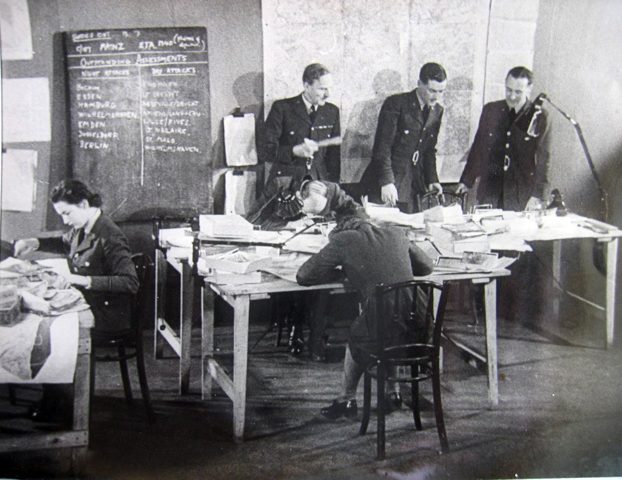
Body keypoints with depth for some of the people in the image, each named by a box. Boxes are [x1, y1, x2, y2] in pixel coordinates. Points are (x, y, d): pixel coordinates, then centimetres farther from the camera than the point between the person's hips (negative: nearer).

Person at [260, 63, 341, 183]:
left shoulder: (332, 111, 10)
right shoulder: (282, 108, -3)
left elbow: (334, 155, 14)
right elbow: (264, 151, -6)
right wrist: (295, 151, -21)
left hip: (319, 183, 3)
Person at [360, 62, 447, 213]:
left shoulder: (437, 112, 10)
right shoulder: (396, 103, -10)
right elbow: (383, 146, -15)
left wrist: (432, 179, 5)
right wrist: (387, 182, -22)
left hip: (412, 186, 6)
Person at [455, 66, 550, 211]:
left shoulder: (539, 117, -2)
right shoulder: (490, 110, 7)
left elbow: (542, 159, -2)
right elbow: (478, 147, 14)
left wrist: (537, 195, -9)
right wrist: (466, 181, 12)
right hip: (489, 192, 2)